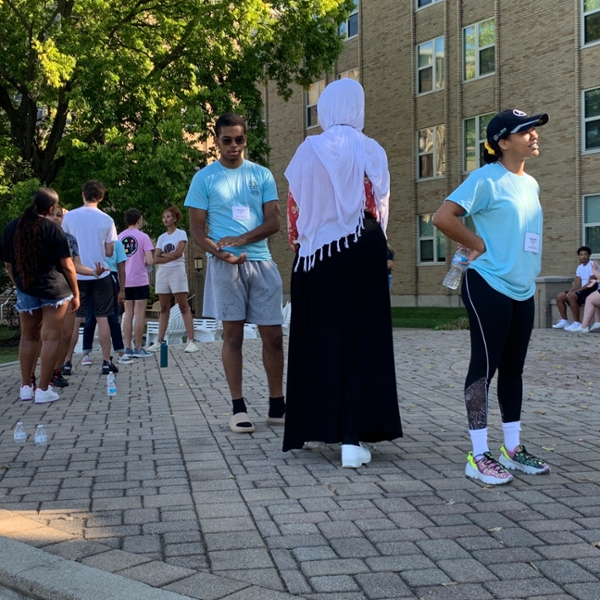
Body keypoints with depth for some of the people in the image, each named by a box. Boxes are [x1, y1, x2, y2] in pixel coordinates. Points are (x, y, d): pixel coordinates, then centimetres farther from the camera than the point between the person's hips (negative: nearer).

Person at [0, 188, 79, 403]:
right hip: (54, 288, -4)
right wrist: (76, 293, 2)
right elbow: (67, 266, -8)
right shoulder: (53, 229, -10)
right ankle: (43, 390, 1)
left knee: (28, 337, 16)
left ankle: (26, 387, 20)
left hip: (26, 290, 4)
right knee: (50, 338, 1)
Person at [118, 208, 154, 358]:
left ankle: (128, 348, 9)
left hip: (125, 281, 5)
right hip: (140, 280, -5)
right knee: (140, 314, 1)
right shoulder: (143, 236, -8)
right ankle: (138, 348, 3)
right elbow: (149, 261, -14)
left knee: (128, 314, 9)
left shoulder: (120, 236, 6)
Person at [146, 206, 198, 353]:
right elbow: (156, 259, 4)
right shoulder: (161, 237, 13)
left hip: (177, 271, -5)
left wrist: (163, 254, 0)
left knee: (183, 306, -9)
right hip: (162, 273, 5)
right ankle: (159, 342, 6)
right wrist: (171, 256, -9)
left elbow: (178, 253, -13)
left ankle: (191, 341, -13)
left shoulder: (181, 234, 1)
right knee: (164, 308, 6)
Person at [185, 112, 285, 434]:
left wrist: (242, 239, -13)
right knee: (233, 334, 1)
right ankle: (238, 409, 8)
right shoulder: (204, 178, 4)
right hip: (225, 265, -2)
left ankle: (277, 406, 12)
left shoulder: (261, 175, 9)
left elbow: (274, 221, 3)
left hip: (262, 262, 2)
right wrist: (220, 253, -17)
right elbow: (197, 229, 2)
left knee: (273, 335, 2)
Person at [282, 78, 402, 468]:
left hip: (313, 255, 2)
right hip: (360, 256, -1)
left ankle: (313, 427, 20)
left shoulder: (307, 152, 1)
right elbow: (379, 209, 3)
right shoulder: (370, 152, 0)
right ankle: (353, 438, -7)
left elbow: (294, 209, 2)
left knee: (316, 339, 11)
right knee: (360, 341, 0)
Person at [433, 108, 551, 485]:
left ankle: (513, 448, 22)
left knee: (513, 368, 13)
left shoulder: (531, 185, 14)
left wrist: (528, 272, 12)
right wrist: (480, 246, -13)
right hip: (489, 286, -8)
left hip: (523, 290, 8)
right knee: (486, 366, -4)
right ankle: (479, 456, 2)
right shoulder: (487, 179, -11)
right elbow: (443, 217, -20)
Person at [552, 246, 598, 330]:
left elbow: (591, 284, -19)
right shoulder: (580, 267, 13)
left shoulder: (592, 266, -12)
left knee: (571, 296, -33)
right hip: (581, 289, 9)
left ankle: (577, 323, -28)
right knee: (559, 297, -2)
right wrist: (570, 291, -13)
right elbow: (577, 284, 8)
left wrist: (576, 291, -22)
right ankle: (564, 321, 3)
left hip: (591, 290, -9)